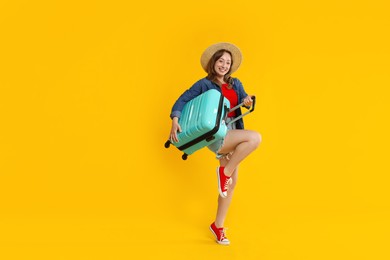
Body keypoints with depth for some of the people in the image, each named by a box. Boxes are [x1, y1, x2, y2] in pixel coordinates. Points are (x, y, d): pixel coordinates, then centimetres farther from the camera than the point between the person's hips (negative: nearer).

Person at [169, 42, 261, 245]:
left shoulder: (235, 84, 14)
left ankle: (218, 226, 21)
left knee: (231, 184, 8)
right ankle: (224, 171, -13)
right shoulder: (204, 84, -2)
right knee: (255, 137, -29)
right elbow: (182, 100, -5)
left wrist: (248, 101, -17)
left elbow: (245, 101, 8)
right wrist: (175, 121, -22)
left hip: (232, 134, 6)